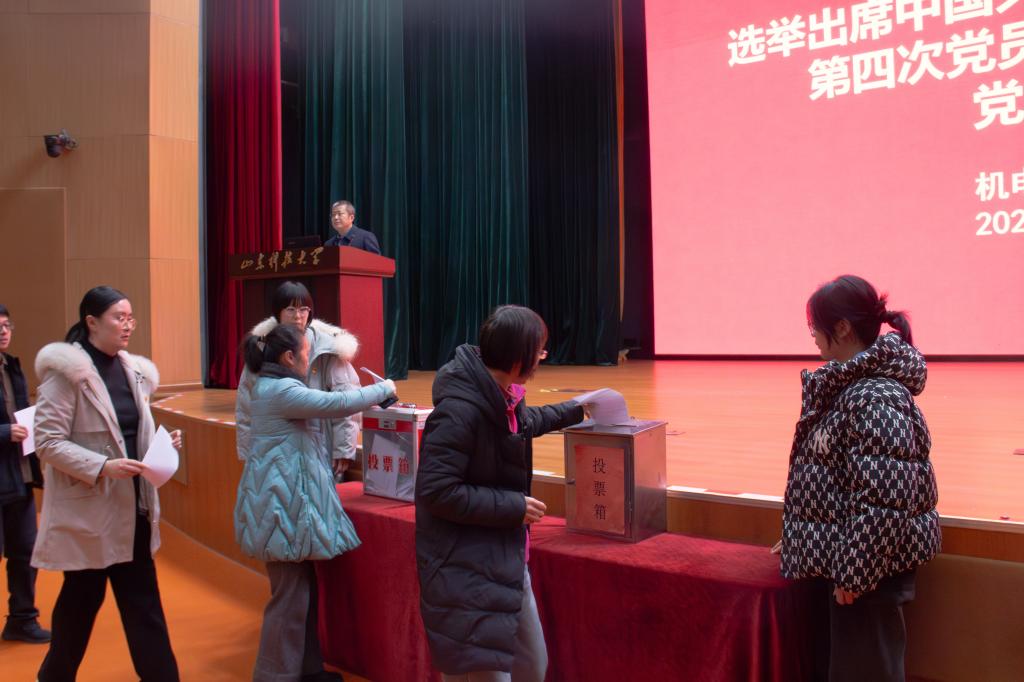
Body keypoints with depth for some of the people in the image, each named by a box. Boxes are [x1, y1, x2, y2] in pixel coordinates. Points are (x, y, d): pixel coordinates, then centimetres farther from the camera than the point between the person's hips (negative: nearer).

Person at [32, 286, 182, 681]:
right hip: (87, 508, -6)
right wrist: (102, 467, -26)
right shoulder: (65, 371, -13)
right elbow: (47, 442, -16)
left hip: (133, 504, 6)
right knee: (81, 599, 11)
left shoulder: (133, 369, 8)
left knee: (143, 598, 9)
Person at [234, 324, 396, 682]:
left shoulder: (270, 387, 13)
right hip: (283, 505, -10)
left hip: (286, 501, 10)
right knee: (290, 595, -1)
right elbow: (339, 403, -21)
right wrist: (384, 389, -7)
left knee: (302, 588, 16)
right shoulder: (280, 390, -18)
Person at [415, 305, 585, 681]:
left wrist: (575, 410, 34)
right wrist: (514, 506, -22)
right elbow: (436, 491, -27)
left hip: (506, 560, 10)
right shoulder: (459, 409, -25)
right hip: (466, 572, -9)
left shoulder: (503, 395, 3)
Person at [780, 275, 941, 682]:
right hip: (849, 555, 9)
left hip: (869, 567, -9)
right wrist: (802, 538, 20)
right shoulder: (849, 383, 7)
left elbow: (881, 501, -26)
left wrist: (853, 573, -21)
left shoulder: (877, 397, -23)